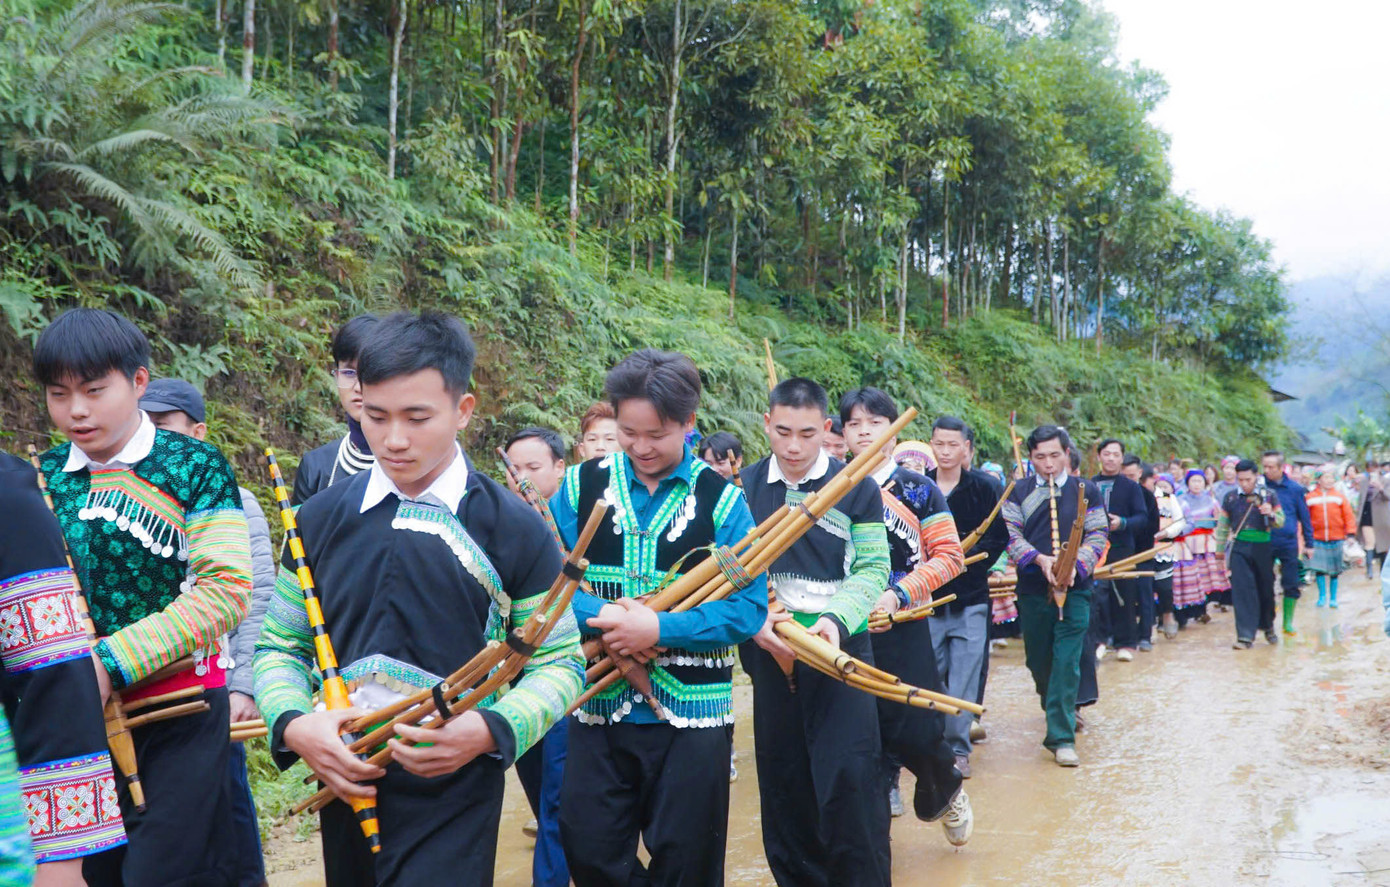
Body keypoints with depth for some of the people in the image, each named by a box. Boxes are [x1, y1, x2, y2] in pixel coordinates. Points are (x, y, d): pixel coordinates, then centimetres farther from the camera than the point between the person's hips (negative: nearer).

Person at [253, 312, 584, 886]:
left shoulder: (513, 529, -6)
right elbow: (280, 647, 11)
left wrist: (491, 730, -19)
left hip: (455, 801, -3)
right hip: (344, 786, 4)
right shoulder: (322, 518, 3)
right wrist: (292, 724, -9)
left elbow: (559, 663, -2)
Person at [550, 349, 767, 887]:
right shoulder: (581, 486, 1)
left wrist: (661, 629, -21)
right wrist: (598, 616, -20)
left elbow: (750, 607, -9)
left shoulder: (721, 499, -4)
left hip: (692, 712, -2)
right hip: (598, 707, 2)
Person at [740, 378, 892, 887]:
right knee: (784, 783, 9)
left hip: (842, 644, -3)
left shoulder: (856, 486, -2)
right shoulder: (745, 488, 4)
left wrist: (836, 619, -21)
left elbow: (873, 567, -5)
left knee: (849, 778, -8)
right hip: (771, 649, 3)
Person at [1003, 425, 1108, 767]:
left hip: (1075, 589, -2)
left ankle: (1061, 737, -6)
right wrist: (1040, 559, -20)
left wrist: (1075, 565, -19)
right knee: (1037, 660, 12)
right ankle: (1056, 711, 38)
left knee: (1067, 662, -10)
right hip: (1032, 589, 2)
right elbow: (1010, 533, -3)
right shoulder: (1018, 491, 6)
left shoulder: (1087, 491, 5)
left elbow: (1097, 536, 0)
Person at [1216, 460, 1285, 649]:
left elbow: (1281, 522, 3)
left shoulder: (1269, 496, 2)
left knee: (1266, 589, 11)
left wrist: (1271, 514, -19)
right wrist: (1220, 549, 13)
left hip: (1263, 548, 0)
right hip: (1239, 548, 0)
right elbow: (1223, 525, 13)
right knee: (1242, 590, -8)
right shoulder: (1231, 497, 5)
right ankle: (1246, 635, -8)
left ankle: (1268, 627, 35)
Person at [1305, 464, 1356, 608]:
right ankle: (1322, 596, 12)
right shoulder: (1310, 497, 0)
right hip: (1317, 539, -1)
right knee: (1319, 569, -5)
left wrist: (1350, 534, -4)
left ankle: (1333, 598, 19)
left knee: (1334, 571, 8)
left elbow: (1349, 516, 3)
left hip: (1336, 539, 1)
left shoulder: (1340, 496, 2)